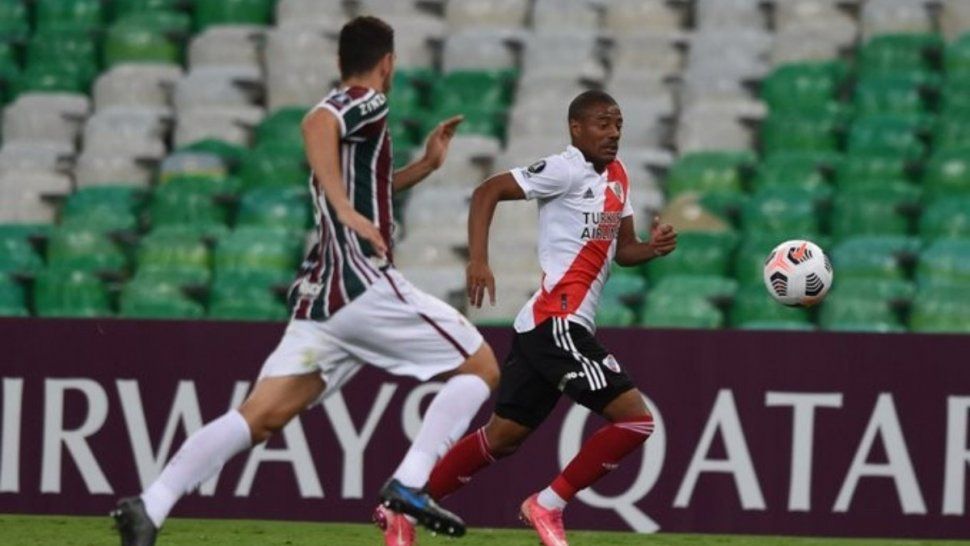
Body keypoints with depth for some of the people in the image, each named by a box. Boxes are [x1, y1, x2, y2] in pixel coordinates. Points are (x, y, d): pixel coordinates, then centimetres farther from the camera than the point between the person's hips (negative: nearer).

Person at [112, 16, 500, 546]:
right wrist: (347, 212, -32)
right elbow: (317, 123, -26)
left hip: (319, 298, 8)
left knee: (259, 417, -1)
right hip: (361, 282, -8)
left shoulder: (346, 112, 24)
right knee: (481, 368, 2)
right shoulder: (365, 104, -3)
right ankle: (408, 483, -11)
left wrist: (425, 165, 34)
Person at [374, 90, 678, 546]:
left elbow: (622, 250, 24)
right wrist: (478, 261, -22)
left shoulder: (616, 176, 17)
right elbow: (488, 192, -13)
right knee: (635, 418, -13)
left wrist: (652, 248, 2)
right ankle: (548, 506, -3)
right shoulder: (567, 170, -10)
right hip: (557, 324, -9)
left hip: (545, 328, 9)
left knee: (503, 436, 14)